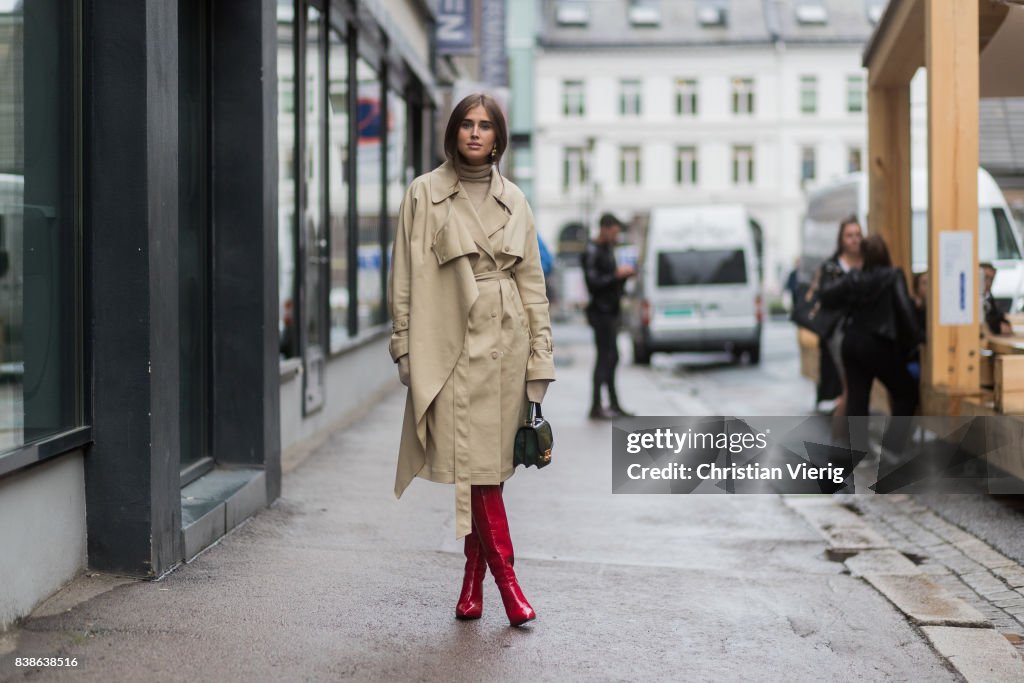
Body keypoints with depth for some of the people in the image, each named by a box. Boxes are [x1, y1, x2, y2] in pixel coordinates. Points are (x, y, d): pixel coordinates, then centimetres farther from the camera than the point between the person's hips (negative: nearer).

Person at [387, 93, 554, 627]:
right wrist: (405, 344, -4)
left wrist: (539, 355, 6)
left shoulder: (513, 201, 10)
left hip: (506, 341, 3)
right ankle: (505, 576, -1)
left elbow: (532, 281, 11)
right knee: (475, 461, -8)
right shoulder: (424, 193, 2)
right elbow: (405, 278, 2)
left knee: (489, 461, 5)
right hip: (455, 341, -3)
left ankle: (474, 575, 17)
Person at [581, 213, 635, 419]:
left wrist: (624, 275, 3)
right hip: (601, 312, -9)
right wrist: (617, 274, -22)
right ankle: (596, 407, -5)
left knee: (611, 357, 13)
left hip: (611, 311, 9)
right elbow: (593, 282, -21)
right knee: (605, 357, -9)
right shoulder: (592, 252, -13)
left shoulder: (608, 249, 15)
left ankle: (613, 404, 20)